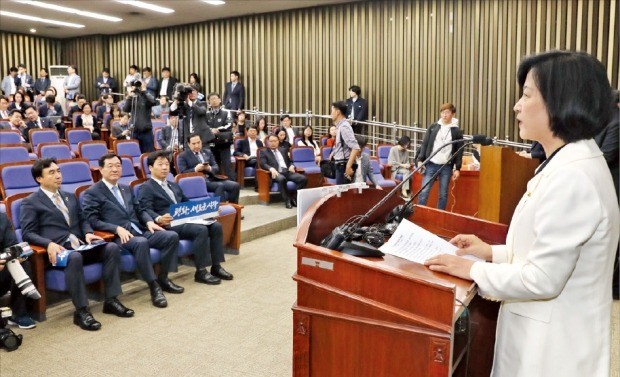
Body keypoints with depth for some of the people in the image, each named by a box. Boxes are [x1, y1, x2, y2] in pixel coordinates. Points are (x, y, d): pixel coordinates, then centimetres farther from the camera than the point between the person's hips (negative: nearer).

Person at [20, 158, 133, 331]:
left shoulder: (70, 197, 24)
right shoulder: (30, 202, 4)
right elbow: (27, 233, -4)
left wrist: (88, 233, 0)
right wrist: (49, 244, -23)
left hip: (79, 245, 6)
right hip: (58, 249, -6)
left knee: (112, 247, -19)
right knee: (75, 257, -39)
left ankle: (111, 300, -14)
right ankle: (81, 311, -29)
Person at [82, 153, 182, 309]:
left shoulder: (127, 189, 22)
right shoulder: (92, 193, 1)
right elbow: (92, 221, -8)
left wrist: (149, 221, 0)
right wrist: (117, 228, -22)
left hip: (140, 230, 7)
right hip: (118, 236, -7)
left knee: (172, 236, -13)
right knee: (141, 242, -38)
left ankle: (163, 278, -1)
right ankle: (154, 286, -27)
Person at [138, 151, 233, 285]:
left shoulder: (175, 185, 28)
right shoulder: (145, 188, 2)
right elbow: (146, 210, -12)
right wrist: (159, 219, -35)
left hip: (186, 220, 8)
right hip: (168, 224, -8)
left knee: (216, 226, -15)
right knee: (201, 230, -30)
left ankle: (216, 266, -10)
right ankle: (201, 272, -22)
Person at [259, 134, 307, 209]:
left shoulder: (283, 150, 26)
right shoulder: (264, 152, 13)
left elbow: (289, 161, 28)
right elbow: (263, 164, -2)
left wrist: (292, 166, 3)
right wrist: (271, 169, -23)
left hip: (287, 171, 4)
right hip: (276, 173, -4)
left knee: (304, 178, -22)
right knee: (281, 179, -41)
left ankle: (294, 197, -12)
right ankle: (287, 200, -26)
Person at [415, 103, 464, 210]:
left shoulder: (457, 131, 3)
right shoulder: (433, 127, 7)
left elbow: (459, 151, 3)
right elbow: (424, 144, 6)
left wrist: (457, 168, -2)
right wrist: (420, 160, -3)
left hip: (446, 167, 0)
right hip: (431, 165, 1)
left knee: (443, 194, 6)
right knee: (424, 192, -4)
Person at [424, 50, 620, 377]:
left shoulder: (571, 177, -27)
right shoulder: (572, 163, 5)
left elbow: (543, 279, -26)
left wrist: (474, 270, -14)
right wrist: (493, 252, 7)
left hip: (553, 344, -9)